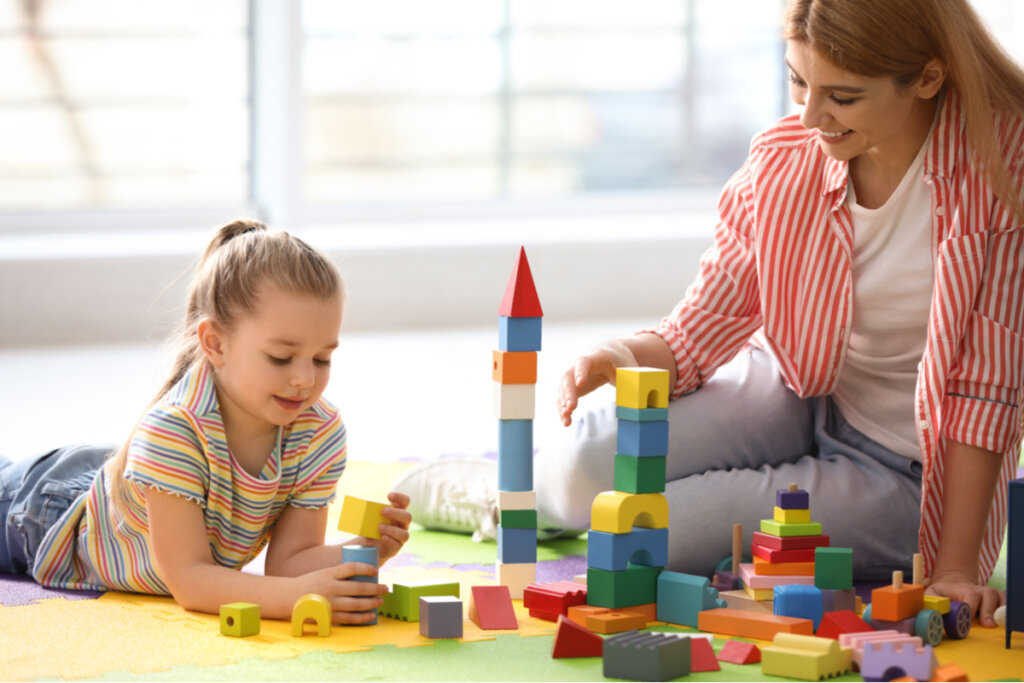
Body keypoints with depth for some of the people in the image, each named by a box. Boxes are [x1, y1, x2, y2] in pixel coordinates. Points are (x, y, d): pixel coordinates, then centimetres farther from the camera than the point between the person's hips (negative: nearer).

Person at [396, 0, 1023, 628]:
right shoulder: (783, 157, -10)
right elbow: (702, 327, -3)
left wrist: (955, 567, -22)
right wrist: (626, 359, -27)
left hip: (902, 472, -4)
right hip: (798, 396, 4)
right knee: (590, 457, -21)